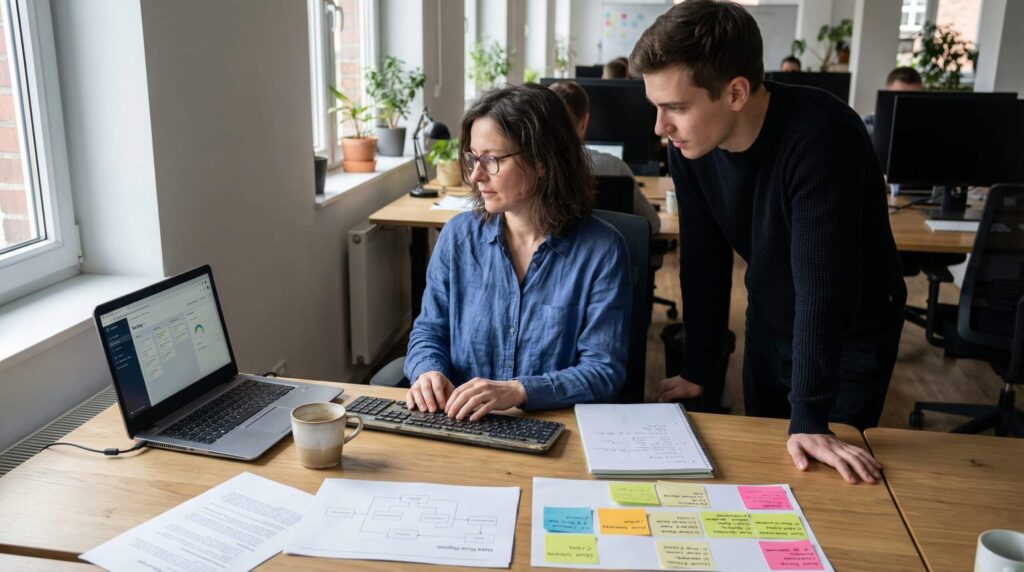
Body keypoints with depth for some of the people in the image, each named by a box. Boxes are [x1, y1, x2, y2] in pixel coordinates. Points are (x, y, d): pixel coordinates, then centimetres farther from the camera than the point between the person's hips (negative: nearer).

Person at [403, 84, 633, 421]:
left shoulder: (601, 251, -4)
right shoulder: (459, 236, 8)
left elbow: (604, 371, -8)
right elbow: (429, 332, 14)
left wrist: (519, 391, -23)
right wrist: (428, 370, -10)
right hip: (460, 428, 3)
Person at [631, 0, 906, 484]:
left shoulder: (819, 136, -34)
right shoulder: (689, 145, -15)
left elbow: (822, 285, -35)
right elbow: (702, 261, -6)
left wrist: (809, 420, -33)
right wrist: (698, 370, -1)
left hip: (851, 334, -5)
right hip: (769, 326, 5)